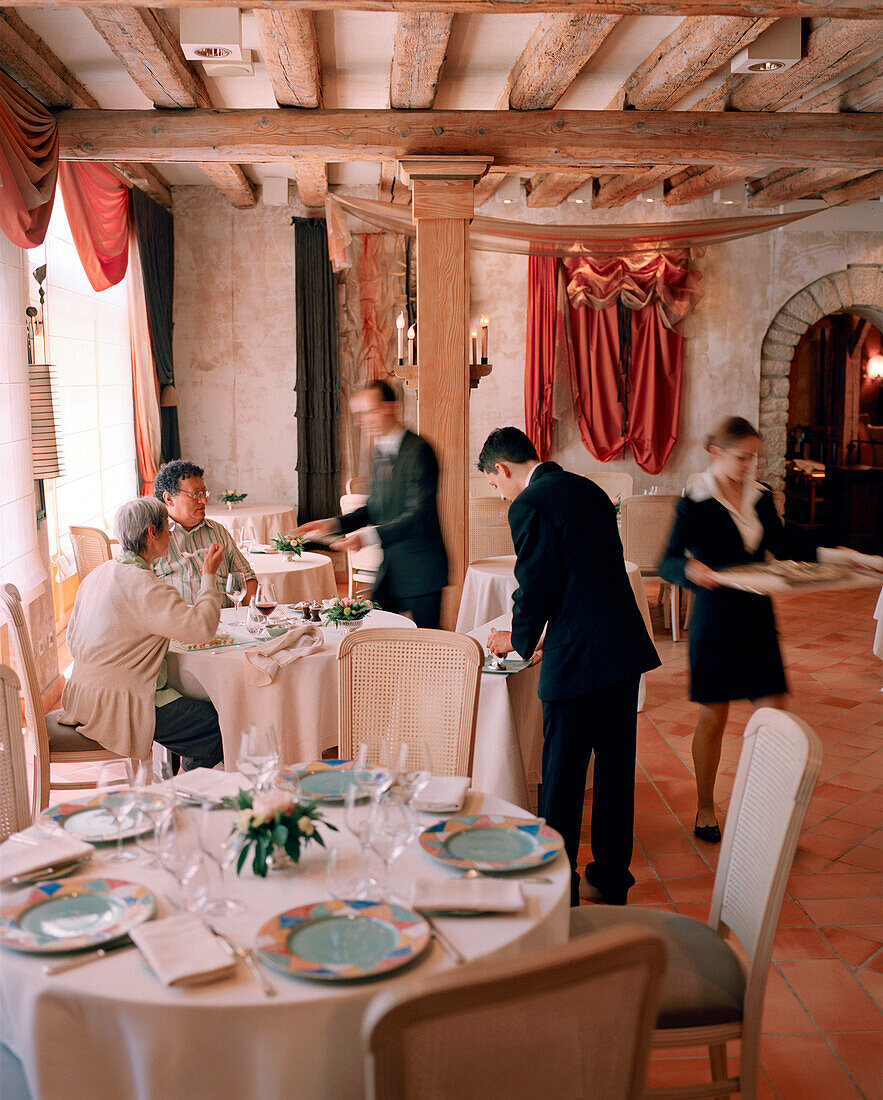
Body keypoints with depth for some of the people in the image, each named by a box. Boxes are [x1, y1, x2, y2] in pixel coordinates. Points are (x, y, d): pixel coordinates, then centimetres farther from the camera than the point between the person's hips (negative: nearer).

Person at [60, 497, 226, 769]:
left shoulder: (97, 574, 9)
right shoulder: (142, 585, -21)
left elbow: (72, 638, 18)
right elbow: (201, 626, -23)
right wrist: (209, 575, -10)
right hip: (120, 705, -10)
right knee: (218, 722, -7)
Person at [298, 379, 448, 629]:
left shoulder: (418, 451, -17)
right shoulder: (380, 450, 11)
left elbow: (418, 516, -23)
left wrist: (369, 536, -31)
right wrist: (334, 524, 4)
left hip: (420, 571, -8)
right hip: (389, 569, 8)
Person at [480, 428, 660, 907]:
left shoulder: (529, 505, -11)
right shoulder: (589, 489, 14)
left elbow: (537, 585, -12)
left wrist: (519, 639, 7)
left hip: (577, 658, -8)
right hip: (626, 648, 8)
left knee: (562, 776, 5)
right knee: (615, 765, 16)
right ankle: (611, 878, 28)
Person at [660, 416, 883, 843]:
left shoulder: (760, 495, 7)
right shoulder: (695, 503, -9)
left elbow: (783, 546, 15)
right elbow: (668, 563, -12)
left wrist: (834, 554, 3)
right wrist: (692, 570, -34)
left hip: (757, 616, 5)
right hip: (715, 616, -5)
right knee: (712, 719, 5)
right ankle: (705, 809, 23)